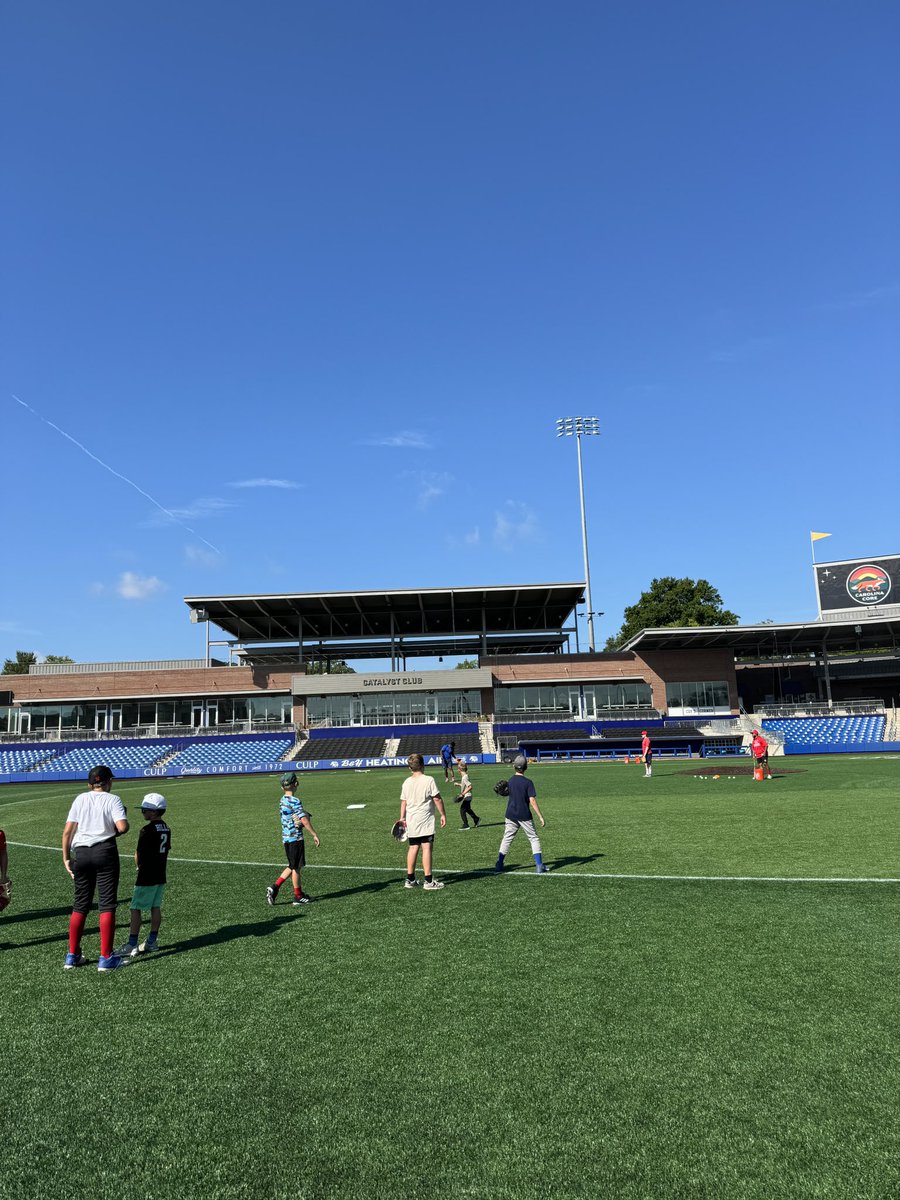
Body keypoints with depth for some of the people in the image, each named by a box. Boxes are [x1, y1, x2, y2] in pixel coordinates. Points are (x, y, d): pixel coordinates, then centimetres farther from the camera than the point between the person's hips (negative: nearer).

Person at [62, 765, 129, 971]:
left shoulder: (80, 799, 8)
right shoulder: (113, 799, -2)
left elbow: (67, 831, 2)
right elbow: (122, 827, -16)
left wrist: (66, 858, 9)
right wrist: (116, 829, 7)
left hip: (81, 853, 4)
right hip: (105, 851, -4)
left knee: (80, 905, 16)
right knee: (107, 905, 3)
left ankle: (72, 955, 22)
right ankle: (106, 958, 5)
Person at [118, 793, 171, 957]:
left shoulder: (147, 830, -17)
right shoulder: (166, 829, 7)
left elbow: (138, 856, -11)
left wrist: (139, 866, 9)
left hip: (146, 877, -8)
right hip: (161, 876, 8)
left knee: (136, 909, -1)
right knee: (156, 907, 12)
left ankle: (132, 945, 0)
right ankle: (152, 942, 17)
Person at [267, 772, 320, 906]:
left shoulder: (283, 800, 9)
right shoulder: (295, 801, -17)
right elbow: (304, 820, -22)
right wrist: (314, 834, -15)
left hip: (286, 837, 8)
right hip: (295, 838, -8)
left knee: (292, 866, 18)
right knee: (295, 867, 3)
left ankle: (274, 887, 10)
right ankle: (298, 896, 14)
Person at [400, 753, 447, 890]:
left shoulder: (406, 782, 5)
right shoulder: (429, 780, -10)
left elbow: (403, 802, 8)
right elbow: (437, 799, -10)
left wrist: (402, 818, 17)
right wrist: (443, 814, -2)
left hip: (411, 821, 6)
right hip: (425, 820, -5)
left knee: (413, 848, 14)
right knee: (427, 848, -4)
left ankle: (410, 879, 19)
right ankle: (429, 881, -5)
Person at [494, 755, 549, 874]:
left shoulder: (510, 781, 1)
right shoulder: (528, 782, -12)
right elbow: (532, 801, -15)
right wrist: (540, 816, -12)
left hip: (511, 815, 4)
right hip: (524, 816, -4)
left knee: (507, 839, 12)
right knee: (534, 838, 8)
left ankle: (499, 865, 12)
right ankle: (539, 865, 4)